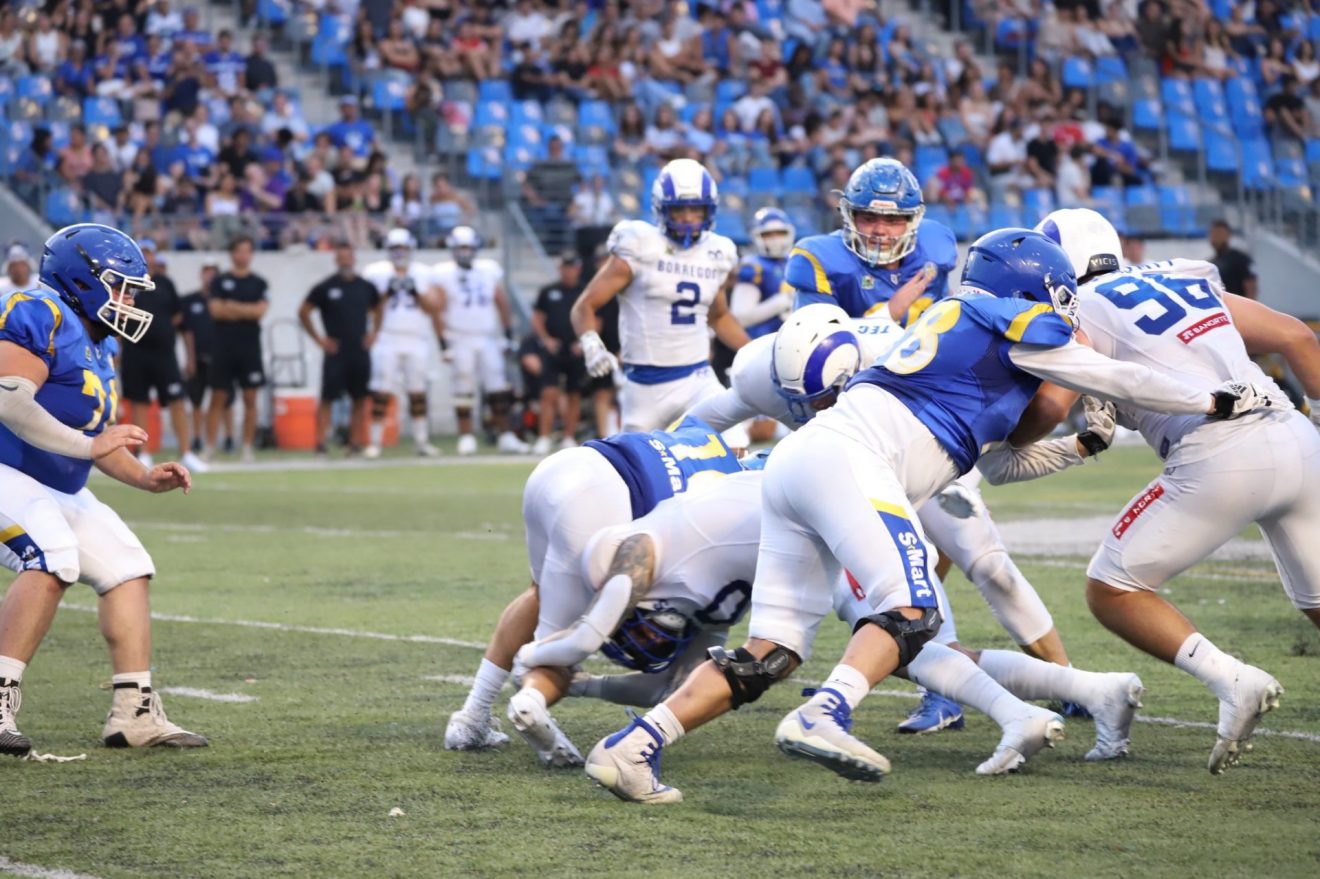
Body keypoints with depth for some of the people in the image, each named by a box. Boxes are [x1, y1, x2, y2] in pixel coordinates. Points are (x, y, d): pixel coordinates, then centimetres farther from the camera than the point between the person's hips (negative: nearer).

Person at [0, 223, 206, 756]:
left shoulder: (99, 345, 16)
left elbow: (99, 436, 23)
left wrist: (145, 479, 7)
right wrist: (88, 446, -24)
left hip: (58, 491, 10)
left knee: (127, 569, 6)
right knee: (52, 560, -31)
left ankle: (135, 712, 8)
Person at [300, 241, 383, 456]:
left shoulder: (366, 287, 7)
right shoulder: (325, 288, -4)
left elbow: (378, 310, 23)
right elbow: (303, 312, 3)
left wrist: (373, 333, 9)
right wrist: (318, 339, -1)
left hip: (360, 352, 4)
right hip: (335, 353, -4)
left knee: (360, 399, 4)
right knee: (327, 398, -7)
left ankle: (354, 443, 11)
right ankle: (320, 443, -7)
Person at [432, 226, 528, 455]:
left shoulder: (489, 271, 9)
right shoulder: (444, 274, -2)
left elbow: (502, 304, 14)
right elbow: (439, 311, -4)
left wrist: (508, 335, 10)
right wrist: (444, 343, -10)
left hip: (488, 339, 3)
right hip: (460, 340, -3)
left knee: (498, 390, 0)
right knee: (464, 391, -2)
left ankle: (506, 436, 3)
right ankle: (466, 437, 5)